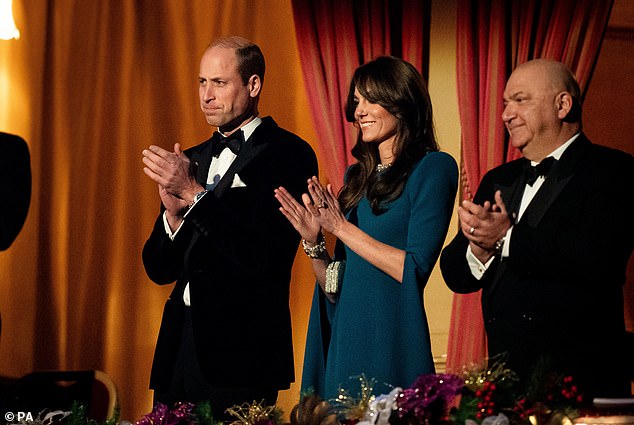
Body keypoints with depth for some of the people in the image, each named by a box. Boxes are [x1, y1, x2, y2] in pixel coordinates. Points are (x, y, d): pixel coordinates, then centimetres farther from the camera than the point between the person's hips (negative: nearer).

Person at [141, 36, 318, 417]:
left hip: (240, 351, -6)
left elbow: (263, 253, -16)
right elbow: (159, 269, 13)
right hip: (179, 347, 6)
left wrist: (194, 192, -15)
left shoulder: (288, 154, -5)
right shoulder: (190, 160, 15)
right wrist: (174, 214, -7)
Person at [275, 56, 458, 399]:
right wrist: (313, 242, -4)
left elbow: (415, 270, -16)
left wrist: (342, 228, -11)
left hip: (391, 343, -6)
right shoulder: (356, 176, 14)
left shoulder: (433, 168, -5)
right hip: (343, 344, 6)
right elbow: (335, 288, 14)